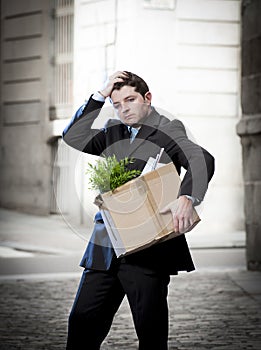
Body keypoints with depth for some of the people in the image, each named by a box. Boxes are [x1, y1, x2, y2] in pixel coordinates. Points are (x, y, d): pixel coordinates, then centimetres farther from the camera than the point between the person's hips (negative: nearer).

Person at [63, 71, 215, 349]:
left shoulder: (168, 130, -2)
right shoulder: (112, 132, 16)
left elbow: (201, 159, -19)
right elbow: (73, 140, 5)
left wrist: (187, 198, -39)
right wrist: (100, 96, -1)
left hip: (148, 250, -5)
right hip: (105, 249, 5)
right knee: (82, 322, 4)